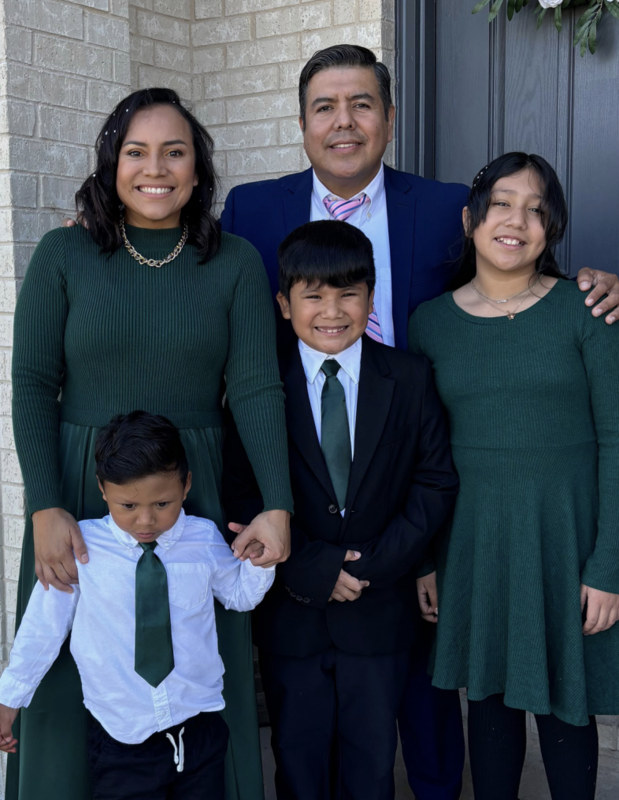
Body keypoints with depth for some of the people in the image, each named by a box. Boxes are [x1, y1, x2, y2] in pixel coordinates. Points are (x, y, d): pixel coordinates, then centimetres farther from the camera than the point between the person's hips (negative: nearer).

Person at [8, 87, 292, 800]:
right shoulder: (64, 254, -1)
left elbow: (256, 387, -5)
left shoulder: (235, 263, 0)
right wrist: (45, 508, -13)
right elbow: (31, 382, -3)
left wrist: (278, 505, -17)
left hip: (194, 496, 1)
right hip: (79, 496, 0)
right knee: (73, 682, 10)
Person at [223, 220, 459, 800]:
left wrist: (376, 563, -13)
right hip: (289, 610, -1)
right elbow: (240, 493, -8)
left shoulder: (410, 379, -2)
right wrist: (308, 569, -16)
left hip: (380, 611, 1)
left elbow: (436, 481, -3)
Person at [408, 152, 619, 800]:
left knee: (564, 705, 9)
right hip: (471, 534, 2)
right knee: (487, 695, 13)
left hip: (564, 530, -2)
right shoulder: (430, 322, 3)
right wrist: (423, 560, 6)